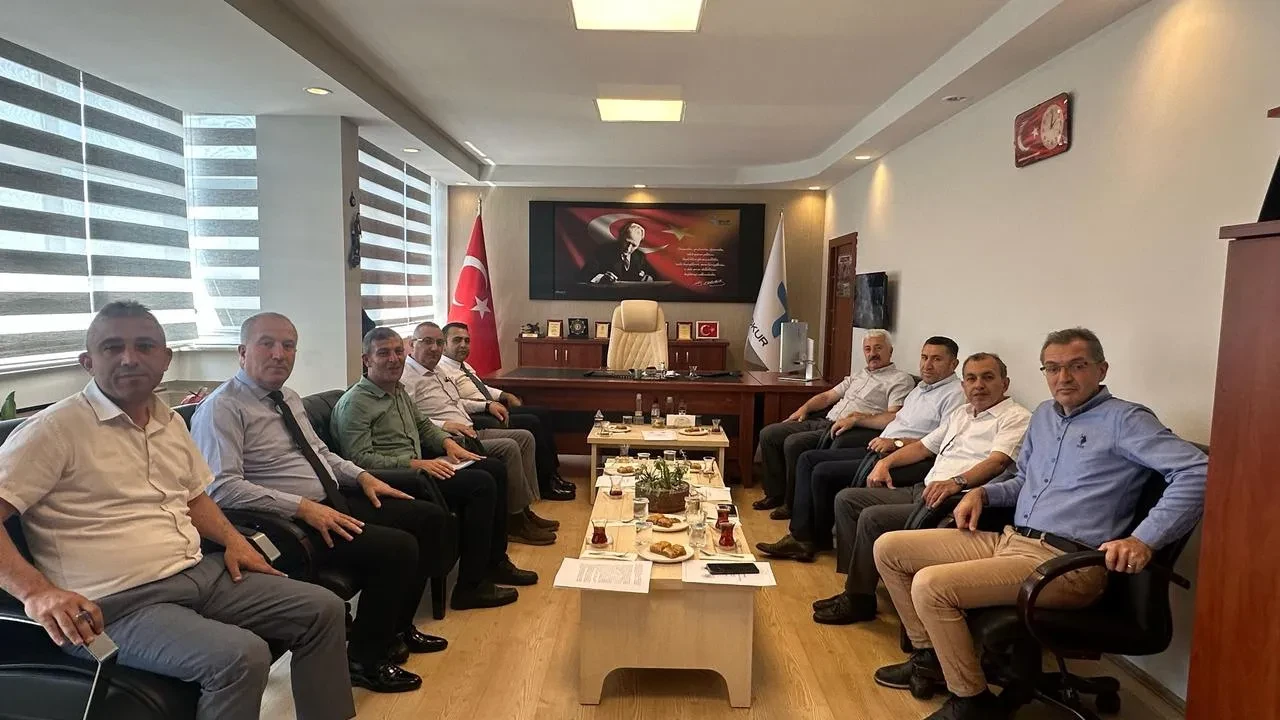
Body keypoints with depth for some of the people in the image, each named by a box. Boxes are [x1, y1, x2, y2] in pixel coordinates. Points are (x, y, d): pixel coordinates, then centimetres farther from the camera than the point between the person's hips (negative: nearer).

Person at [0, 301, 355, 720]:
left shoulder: (171, 421, 14)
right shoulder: (56, 429, -10)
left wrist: (231, 539, 8)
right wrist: (37, 592, -28)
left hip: (202, 574, 8)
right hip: (119, 605, -7)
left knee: (324, 610, 1)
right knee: (241, 654, -31)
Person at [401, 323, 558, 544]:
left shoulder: (437, 372, 21)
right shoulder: (406, 378, -10)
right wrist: (444, 425, -25)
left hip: (470, 432, 10)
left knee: (524, 437, 3)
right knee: (508, 448, -23)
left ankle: (525, 510, 2)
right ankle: (516, 522, -11)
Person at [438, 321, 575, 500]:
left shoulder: (464, 365, 19)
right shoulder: (442, 369, -11)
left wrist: (504, 395, 11)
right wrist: (488, 405, -25)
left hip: (493, 408, 10)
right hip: (478, 418, -10)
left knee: (543, 413, 0)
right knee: (532, 423, -21)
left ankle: (552, 473, 2)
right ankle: (546, 485, -10)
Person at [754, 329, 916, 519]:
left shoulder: (901, 380, 0)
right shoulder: (858, 375, 25)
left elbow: (895, 418, -16)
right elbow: (828, 396, 28)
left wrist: (856, 418, -23)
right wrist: (805, 407, 9)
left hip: (849, 432, -9)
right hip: (825, 423, 9)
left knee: (794, 443, -29)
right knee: (768, 434, -2)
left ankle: (793, 504, -10)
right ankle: (775, 494, 8)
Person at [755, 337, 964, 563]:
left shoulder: (955, 394, -8)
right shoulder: (921, 387, 22)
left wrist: (896, 442, -20)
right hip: (878, 450, 10)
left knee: (823, 472, -18)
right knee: (808, 459, 0)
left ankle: (821, 539, 5)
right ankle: (800, 536, -5)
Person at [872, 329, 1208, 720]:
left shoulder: (1123, 419, -5)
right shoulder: (1044, 415, 19)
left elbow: (1198, 471, -17)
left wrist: (1144, 539, -27)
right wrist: (983, 492, 11)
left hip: (1065, 563, -8)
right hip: (1006, 540, 9)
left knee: (931, 585, -27)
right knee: (889, 548, 4)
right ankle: (929, 654, 19)